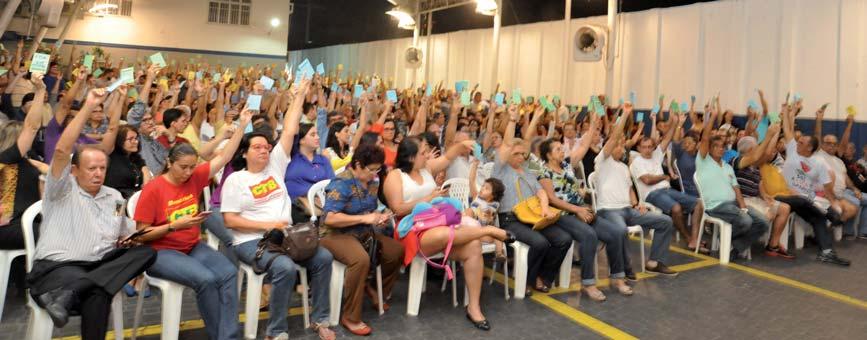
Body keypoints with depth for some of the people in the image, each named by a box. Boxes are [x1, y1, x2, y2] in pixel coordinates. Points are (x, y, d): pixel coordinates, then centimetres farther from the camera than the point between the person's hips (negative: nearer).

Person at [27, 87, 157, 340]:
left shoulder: (114, 196, 21)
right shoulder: (62, 190, 5)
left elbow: (124, 234, 27)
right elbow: (61, 150, -13)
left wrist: (128, 240, 0)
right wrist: (88, 107, -14)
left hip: (101, 265, 7)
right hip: (56, 266, -7)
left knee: (146, 252, -25)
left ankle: (67, 293, -34)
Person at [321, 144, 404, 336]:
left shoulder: (372, 182, 6)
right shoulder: (341, 183, -19)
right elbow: (329, 218, -27)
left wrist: (379, 216, -4)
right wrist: (364, 218, -26)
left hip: (364, 233, 8)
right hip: (338, 234, -8)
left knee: (397, 250, -4)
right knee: (361, 259, -35)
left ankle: (377, 293, 21)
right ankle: (350, 318, -20)